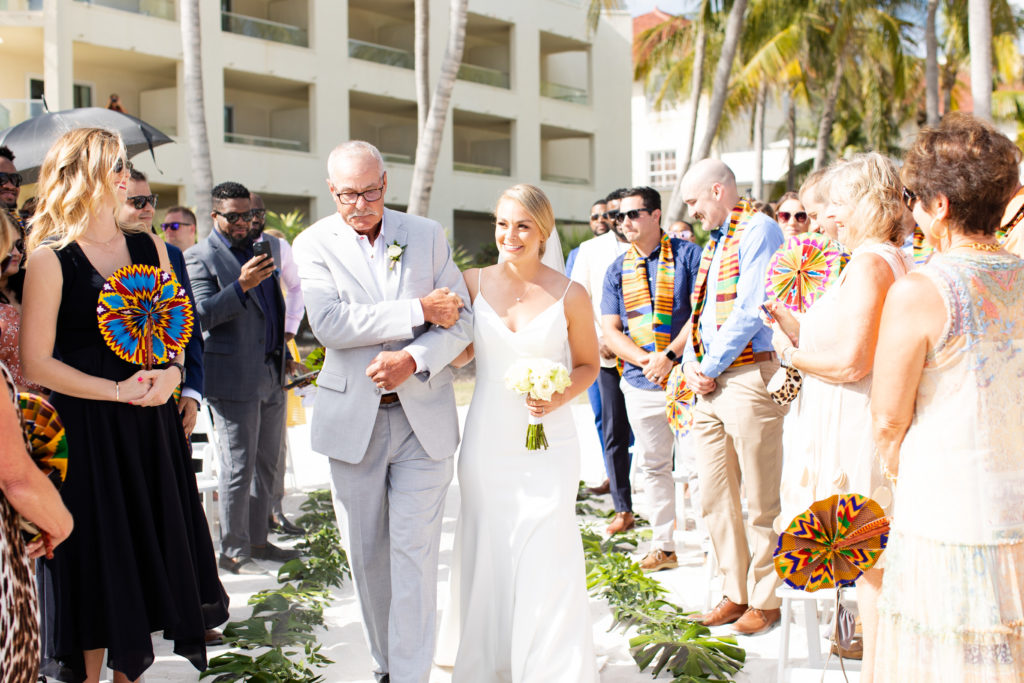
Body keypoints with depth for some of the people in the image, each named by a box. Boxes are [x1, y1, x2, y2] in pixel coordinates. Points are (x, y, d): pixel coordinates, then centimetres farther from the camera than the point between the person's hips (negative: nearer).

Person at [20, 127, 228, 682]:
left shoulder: (148, 248, 8)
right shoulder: (52, 258, -9)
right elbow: (36, 362, -11)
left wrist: (171, 372, -7)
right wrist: (117, 391, -16)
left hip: (151, 423, 5)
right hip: (86, 425, -5)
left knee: (154, 542, 9)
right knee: (99, 549, 4)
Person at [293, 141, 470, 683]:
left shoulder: (428, 236, 4)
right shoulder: (314, 243, -2)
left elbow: (460, 319, 2)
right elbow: (330, 324, -17)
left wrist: (412, 360, -16)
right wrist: (419, 310, -16)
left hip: (422, 416, 0)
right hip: (353, 419, 0)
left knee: (415, 551, -3)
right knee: (367, 554, 10)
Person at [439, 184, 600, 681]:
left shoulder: (569, 295, -5)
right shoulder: (474, 282, 1)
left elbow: (588, 364, 7)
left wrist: (562, 397, -13)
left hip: (547, 446, -2)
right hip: (486, 444, 3)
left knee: (546, 562, -3)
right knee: (486, 558, 10)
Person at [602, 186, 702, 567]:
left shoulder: (687, 255, -2)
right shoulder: (618, 269, 9)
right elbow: (610, 329, 5)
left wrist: (669, 356, -17)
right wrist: (646, 360, -10)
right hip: (641, 385, 4)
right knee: (652, 465, 11)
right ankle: (664, 545, 23)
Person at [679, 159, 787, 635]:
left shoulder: (758, 230, -7)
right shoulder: (713, 242, 20)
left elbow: (750, 310, -16)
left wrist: (712, 367, -11)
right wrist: (691, 364, 4)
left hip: (749, 376, -9)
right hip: (709, 382, 9)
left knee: (761, 500, 1)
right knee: (714, 497, 11)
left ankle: (766, 600, 12)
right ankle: (736, 592, 22)